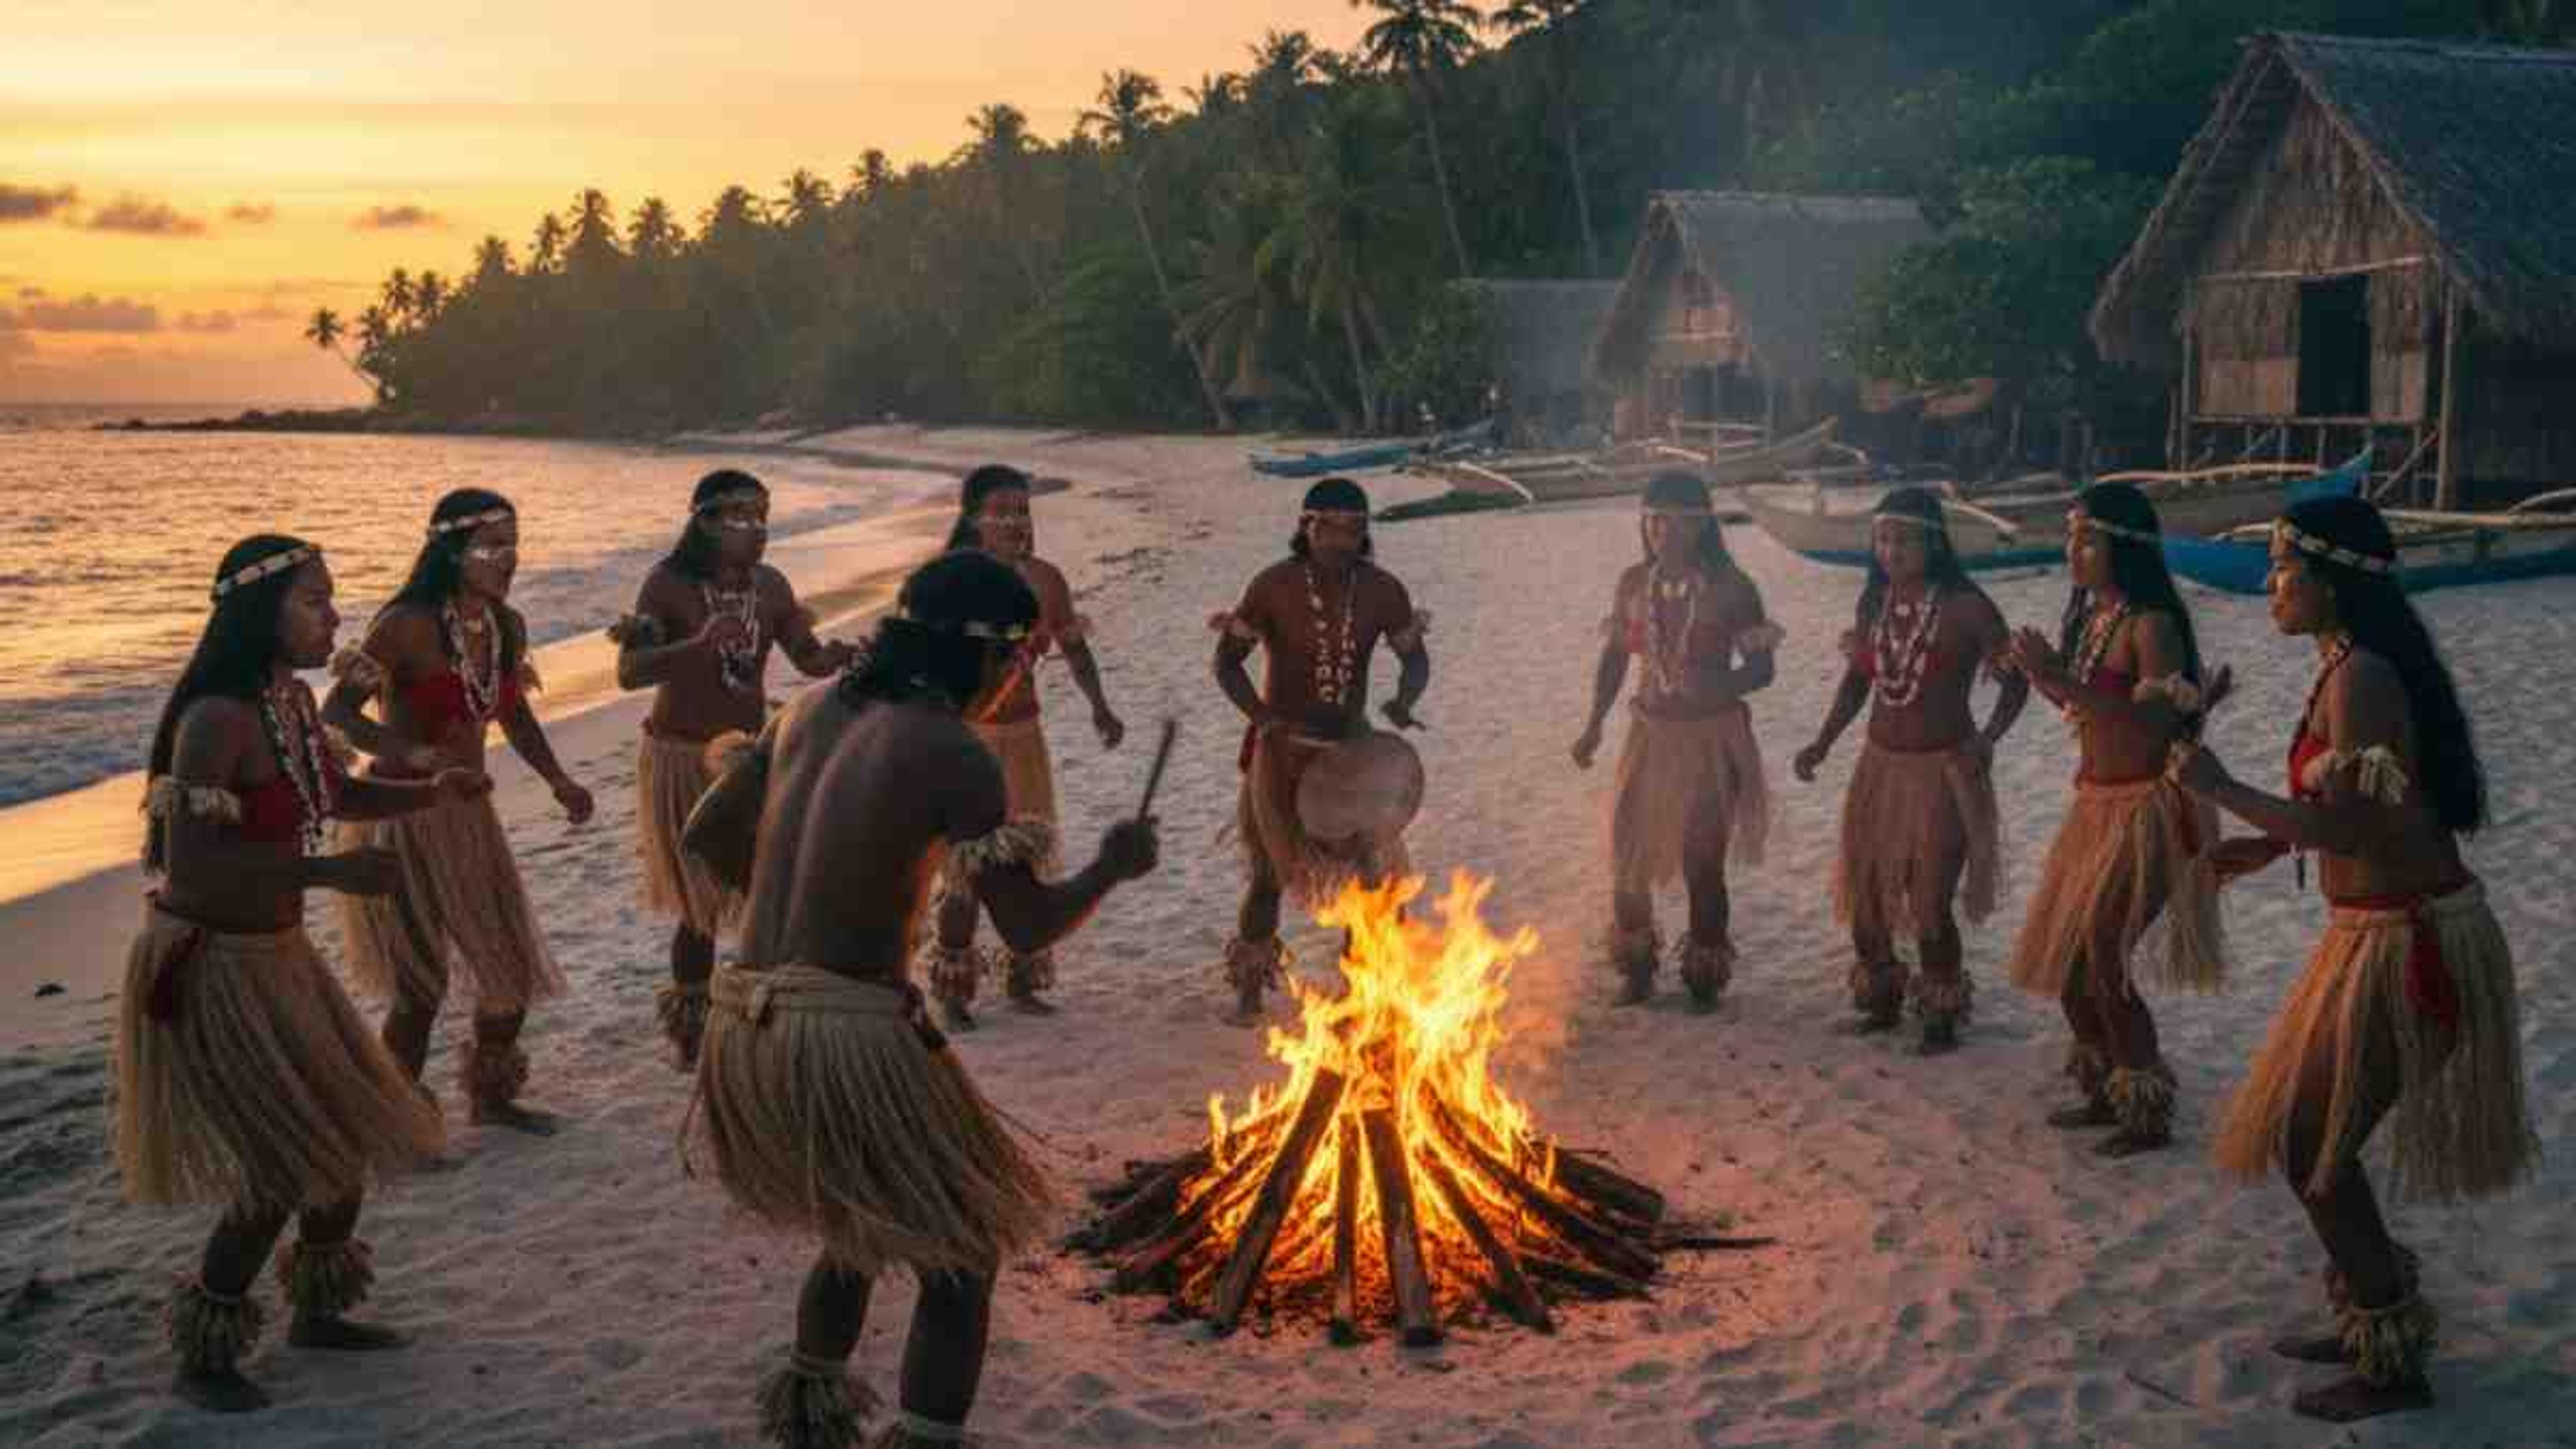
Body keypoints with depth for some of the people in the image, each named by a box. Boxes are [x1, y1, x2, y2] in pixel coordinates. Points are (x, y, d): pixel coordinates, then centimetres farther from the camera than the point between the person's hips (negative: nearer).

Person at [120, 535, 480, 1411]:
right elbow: (190, 863, -32)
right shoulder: (218, 718, -25)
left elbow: (335, 794, 21)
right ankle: (202, 1357, 15)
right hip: (208, 966, -9)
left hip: (277, 954, 9)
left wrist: (430, 793, 4)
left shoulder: (293, 697, 2)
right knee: (286, 1166, -4)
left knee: (349, 1132, 17)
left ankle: (316, 1312, 37)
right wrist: (330, 871, -32)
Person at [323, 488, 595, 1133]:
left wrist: (558, 780, 5)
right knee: (422, 985, -1)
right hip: (404, 814, -7)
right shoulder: (409, 625, -18)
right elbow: (337, 711, -21)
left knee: (514, 970, 13)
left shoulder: (508, 626, 3)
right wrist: (411, 752, -37)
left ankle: (492, 1097, 35)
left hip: (470, 815, 7)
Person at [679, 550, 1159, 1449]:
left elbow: (708, 833, 18)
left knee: (863, 1221, 31)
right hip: (851, 1034, -8)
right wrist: (1113, 868, 9)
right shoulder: (953, 754, -11)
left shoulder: (813, 711, 10)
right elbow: (1030, 928, -9)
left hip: (743, 1031, 8)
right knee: (961, 1258, 9)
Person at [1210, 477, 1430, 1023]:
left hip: (1351, 748, 3)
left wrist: (1403, 702, -18)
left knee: (1372, 868, 0)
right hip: (1283, 751, -2)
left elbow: (1415, 658, 4)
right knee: (1269, 871, 6)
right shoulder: (1274, 586, -15)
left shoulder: (1382, 591, -7)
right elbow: (1227, 662, -11)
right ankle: (1249, 988, 23)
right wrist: (1267, 720, -26)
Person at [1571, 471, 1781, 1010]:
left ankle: (1704, 977, 22)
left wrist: (1717, 688, -26)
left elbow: (1761, 667, -6)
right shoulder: (1634, 584, 1)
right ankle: (1637, 968, 24)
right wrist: (1595, 724, 3)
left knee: (1703, 861, 3)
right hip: (1651, 733, 3)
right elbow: (1614, 656, 11)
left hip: (1713, 737, -3)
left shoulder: (1731, 589, -10)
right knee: (1628, 854, 4)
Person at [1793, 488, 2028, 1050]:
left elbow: (2014, 679, -8)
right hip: (1880, 765, 6)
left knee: (1930, 903, -3)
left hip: (1943, 770, -6)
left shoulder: (1965, 607, -14)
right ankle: (1881, 1001, 33)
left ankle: (1941, 1016, 19)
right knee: (1863, 894, 11)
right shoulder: (1875, 601, 3)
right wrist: (1822, 744, 5)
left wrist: (1987, 737, -22)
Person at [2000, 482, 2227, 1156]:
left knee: (2099, 960, -6)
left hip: (2145, 809, -9)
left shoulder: (2153, 624, -18)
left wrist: (2062, 678, -30)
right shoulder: (2089, 614, 7)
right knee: (2064, 956, 13)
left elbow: (2158, 724, -28)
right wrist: (2039, 676, -1)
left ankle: (2149, 1112, 9)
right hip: (2095, 803, 9)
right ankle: (2104, 1092, 30)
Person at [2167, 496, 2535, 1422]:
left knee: (2313, 1150, 0)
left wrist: (2222, 791, -18)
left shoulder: (2359, 676, -21)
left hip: (2404, 943, -10)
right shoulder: (2352, 665, 10)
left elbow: (2353, 827, -26)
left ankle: (2394, 1365, 13)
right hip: (2390, 930, 10)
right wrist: (2270, 845, 16)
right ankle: (2375, 1322, 32)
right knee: (2310, 1136, 18)